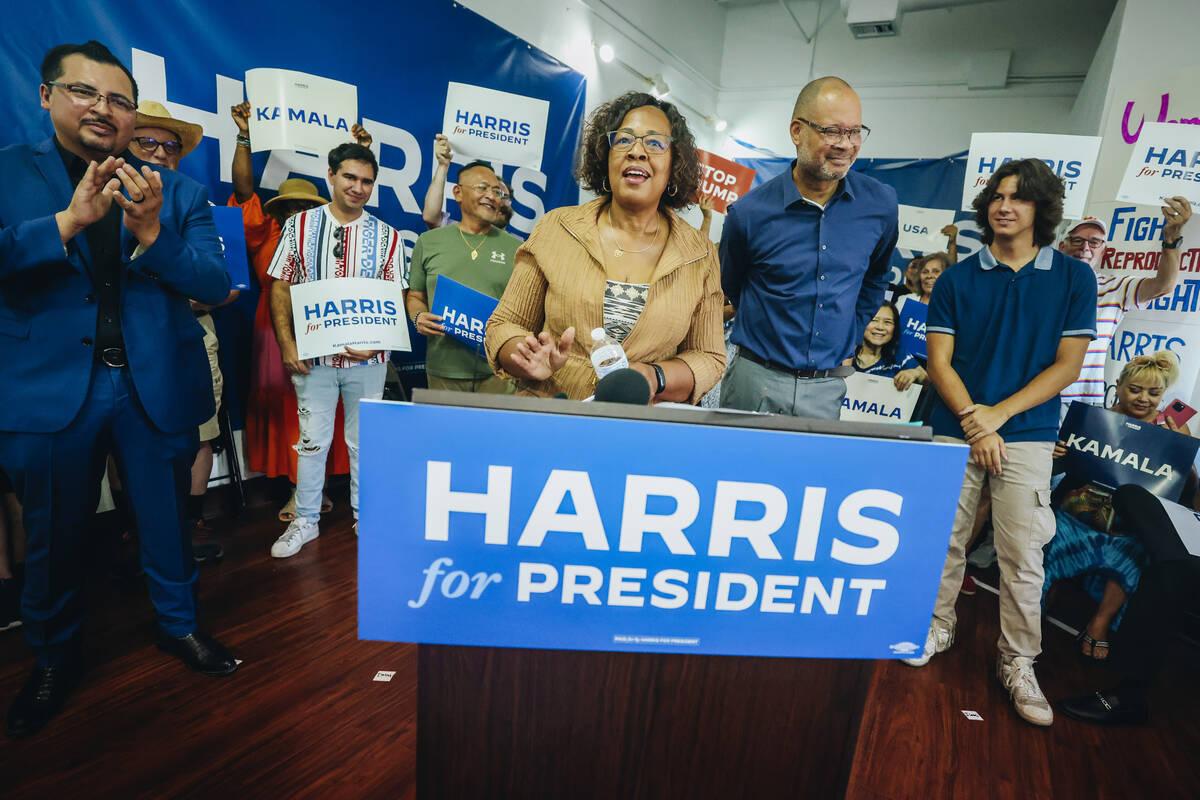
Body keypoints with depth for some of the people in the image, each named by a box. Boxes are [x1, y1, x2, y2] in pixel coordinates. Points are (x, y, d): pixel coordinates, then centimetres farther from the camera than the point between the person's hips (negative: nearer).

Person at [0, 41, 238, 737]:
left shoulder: (176, 191, 4)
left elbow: (216, 284, -7)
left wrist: (152, 233, -21)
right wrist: (68, 221, -22)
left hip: (156, 388, 0)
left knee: (167, 520, 14)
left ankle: (179, 623, 37)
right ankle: (56, 658, 37)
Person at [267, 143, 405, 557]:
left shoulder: (386, 236, 4)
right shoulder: (300, 225, 4)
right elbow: (281, 288, 3)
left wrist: (376, 343, -13)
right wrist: (287, 345, -7)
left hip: (367, 357, 0)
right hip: (313, 355, 0)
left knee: (365, 440, 9)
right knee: (312, 440, 7)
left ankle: (367, 518, 24)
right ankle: (305, 521, 23)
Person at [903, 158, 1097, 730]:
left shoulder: (1074, 278, 5)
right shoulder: (956, 280, 6)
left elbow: (1067, 366, 0)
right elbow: (939, 362, 1)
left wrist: (999, 413, -11)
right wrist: (973, 421, -11)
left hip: (1028, 435, 0)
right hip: (955, 431, 1)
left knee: (1023, 556, 2)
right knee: (945, 540, 7)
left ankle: (1018, 662, 19)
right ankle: (939, 626, 27)